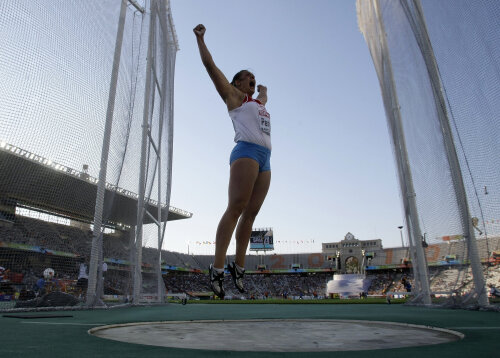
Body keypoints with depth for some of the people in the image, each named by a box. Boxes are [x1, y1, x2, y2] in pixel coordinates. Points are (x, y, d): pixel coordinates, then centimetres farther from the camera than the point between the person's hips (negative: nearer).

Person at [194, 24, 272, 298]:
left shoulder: (259, 102, 32)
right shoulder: (233, 96, 15)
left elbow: (263, 93, 58)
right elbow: (210, 65, 15)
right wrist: (200, 38, 19)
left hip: (265, 159, 7)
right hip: (246, 152, -7)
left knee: (250, 213, 0)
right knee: (235, 208, -17)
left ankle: (238, 266, 4)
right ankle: (217, 267, -19)